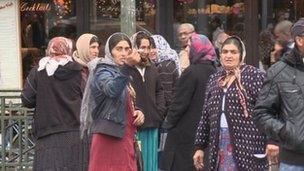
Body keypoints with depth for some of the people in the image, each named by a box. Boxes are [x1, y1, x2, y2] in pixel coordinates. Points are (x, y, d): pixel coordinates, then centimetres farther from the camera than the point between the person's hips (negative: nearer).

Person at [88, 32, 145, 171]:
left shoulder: (125, 73, 18)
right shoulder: (103, 72, -8)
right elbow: (112, 90, -32)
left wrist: (137, 113, 6)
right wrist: (126, 66, -45)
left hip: (125, 137, 8)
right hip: (109, 138, -8)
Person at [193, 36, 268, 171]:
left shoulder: (254, 75, -3)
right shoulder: (214, 79, 15)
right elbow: (206, 115, 17)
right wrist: (200, 146, 14)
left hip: (246, 144, -5)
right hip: (219, 144, 5)